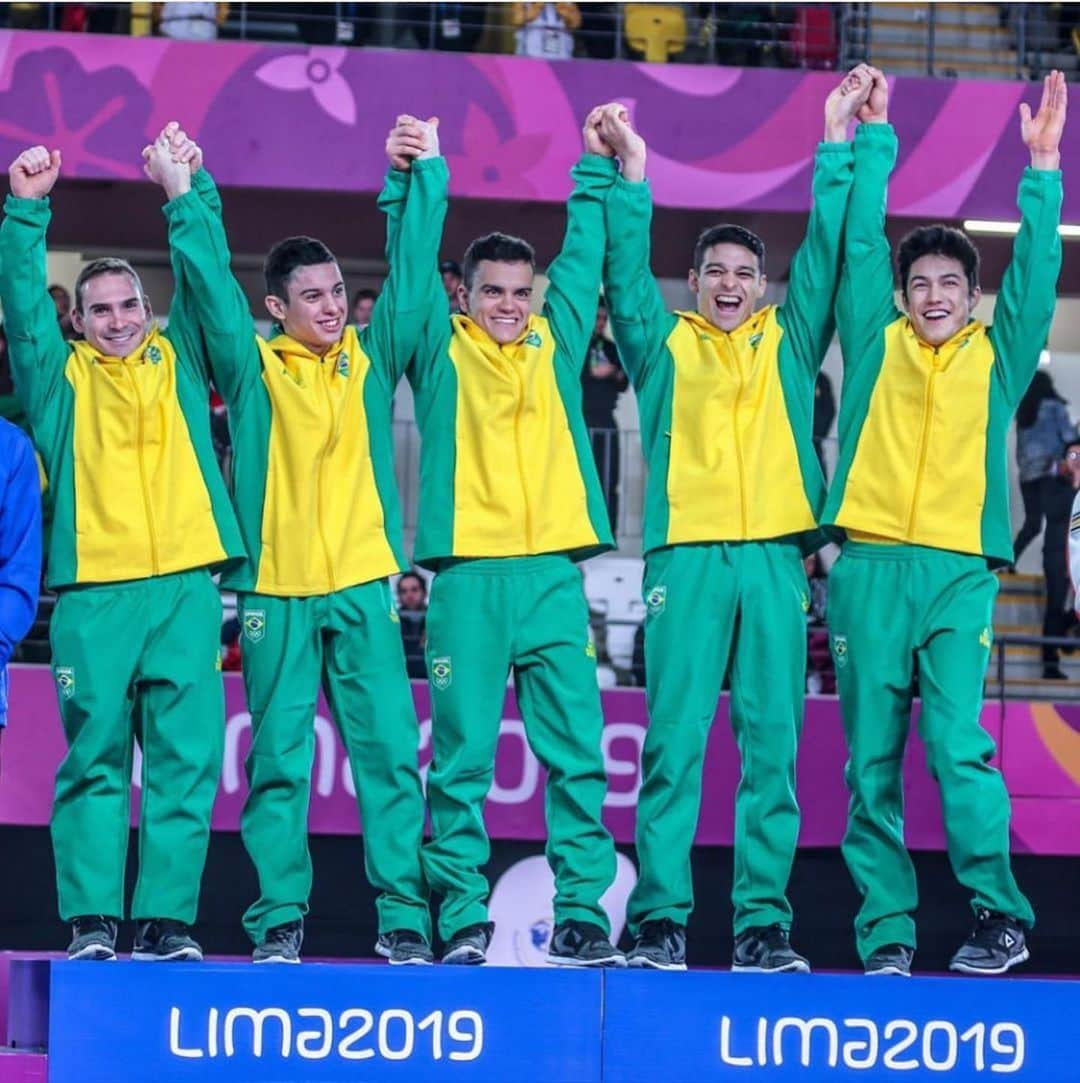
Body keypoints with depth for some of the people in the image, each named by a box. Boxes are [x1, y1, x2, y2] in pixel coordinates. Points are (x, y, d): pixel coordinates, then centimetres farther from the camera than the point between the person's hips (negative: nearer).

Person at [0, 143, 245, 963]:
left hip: (186, 586, 1)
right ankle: (92, 919, -1)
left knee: (186, 758, -2)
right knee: (94, 758, -2)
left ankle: (168, 919, 0)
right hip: (94, 592, -1)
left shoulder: (179, 360, 17)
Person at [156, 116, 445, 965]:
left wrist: (420, 179, 0)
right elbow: (210, 281, -2)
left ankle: (404, 918, -2)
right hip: (274, 590, -1)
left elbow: (412, 269, 5)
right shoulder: (254, 365, 6)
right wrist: (189, 199, -9)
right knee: (279, 760, 1)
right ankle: (279, 919, 5)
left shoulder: (371, 357, 10)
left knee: (390, 752, -4)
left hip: (363, 587, 1)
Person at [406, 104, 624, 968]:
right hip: (469, 576, -2)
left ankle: (582, 913, 0)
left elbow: (586, 255, 19)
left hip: (554, 573, 2)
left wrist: (597, 168, 17)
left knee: (577, 753, -2)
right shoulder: (443, 350, 9)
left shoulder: (555, 344, 15)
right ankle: (462, 918, 0)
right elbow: (413, 264, 1)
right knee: (463, 758, -3)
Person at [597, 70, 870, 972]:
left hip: (775, 559, 2)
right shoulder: (664, 346, 14)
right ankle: (660, 919, -5)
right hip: (687, 558, -1)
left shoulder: (789, 342, 17)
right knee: (675, 743, -6)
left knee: (773, 747, -1)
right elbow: (626, 272, 4)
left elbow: (828, 252, 13)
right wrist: (632, 176, -4)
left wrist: (838, 148, 8)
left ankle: (764, 923, -1)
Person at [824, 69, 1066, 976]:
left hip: (959, 571, -1)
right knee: (873, 761, 0)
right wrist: (875, 141, 11)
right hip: (870, 567, 1)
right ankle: (886, 929, 3)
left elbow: (1036, 271, 6)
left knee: (958, 746, -14)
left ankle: (1000, 917, -10)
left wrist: (1043, 169, 1)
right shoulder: (877, 346, 13)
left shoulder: (995, 358, 13)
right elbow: (861, 243, 11)